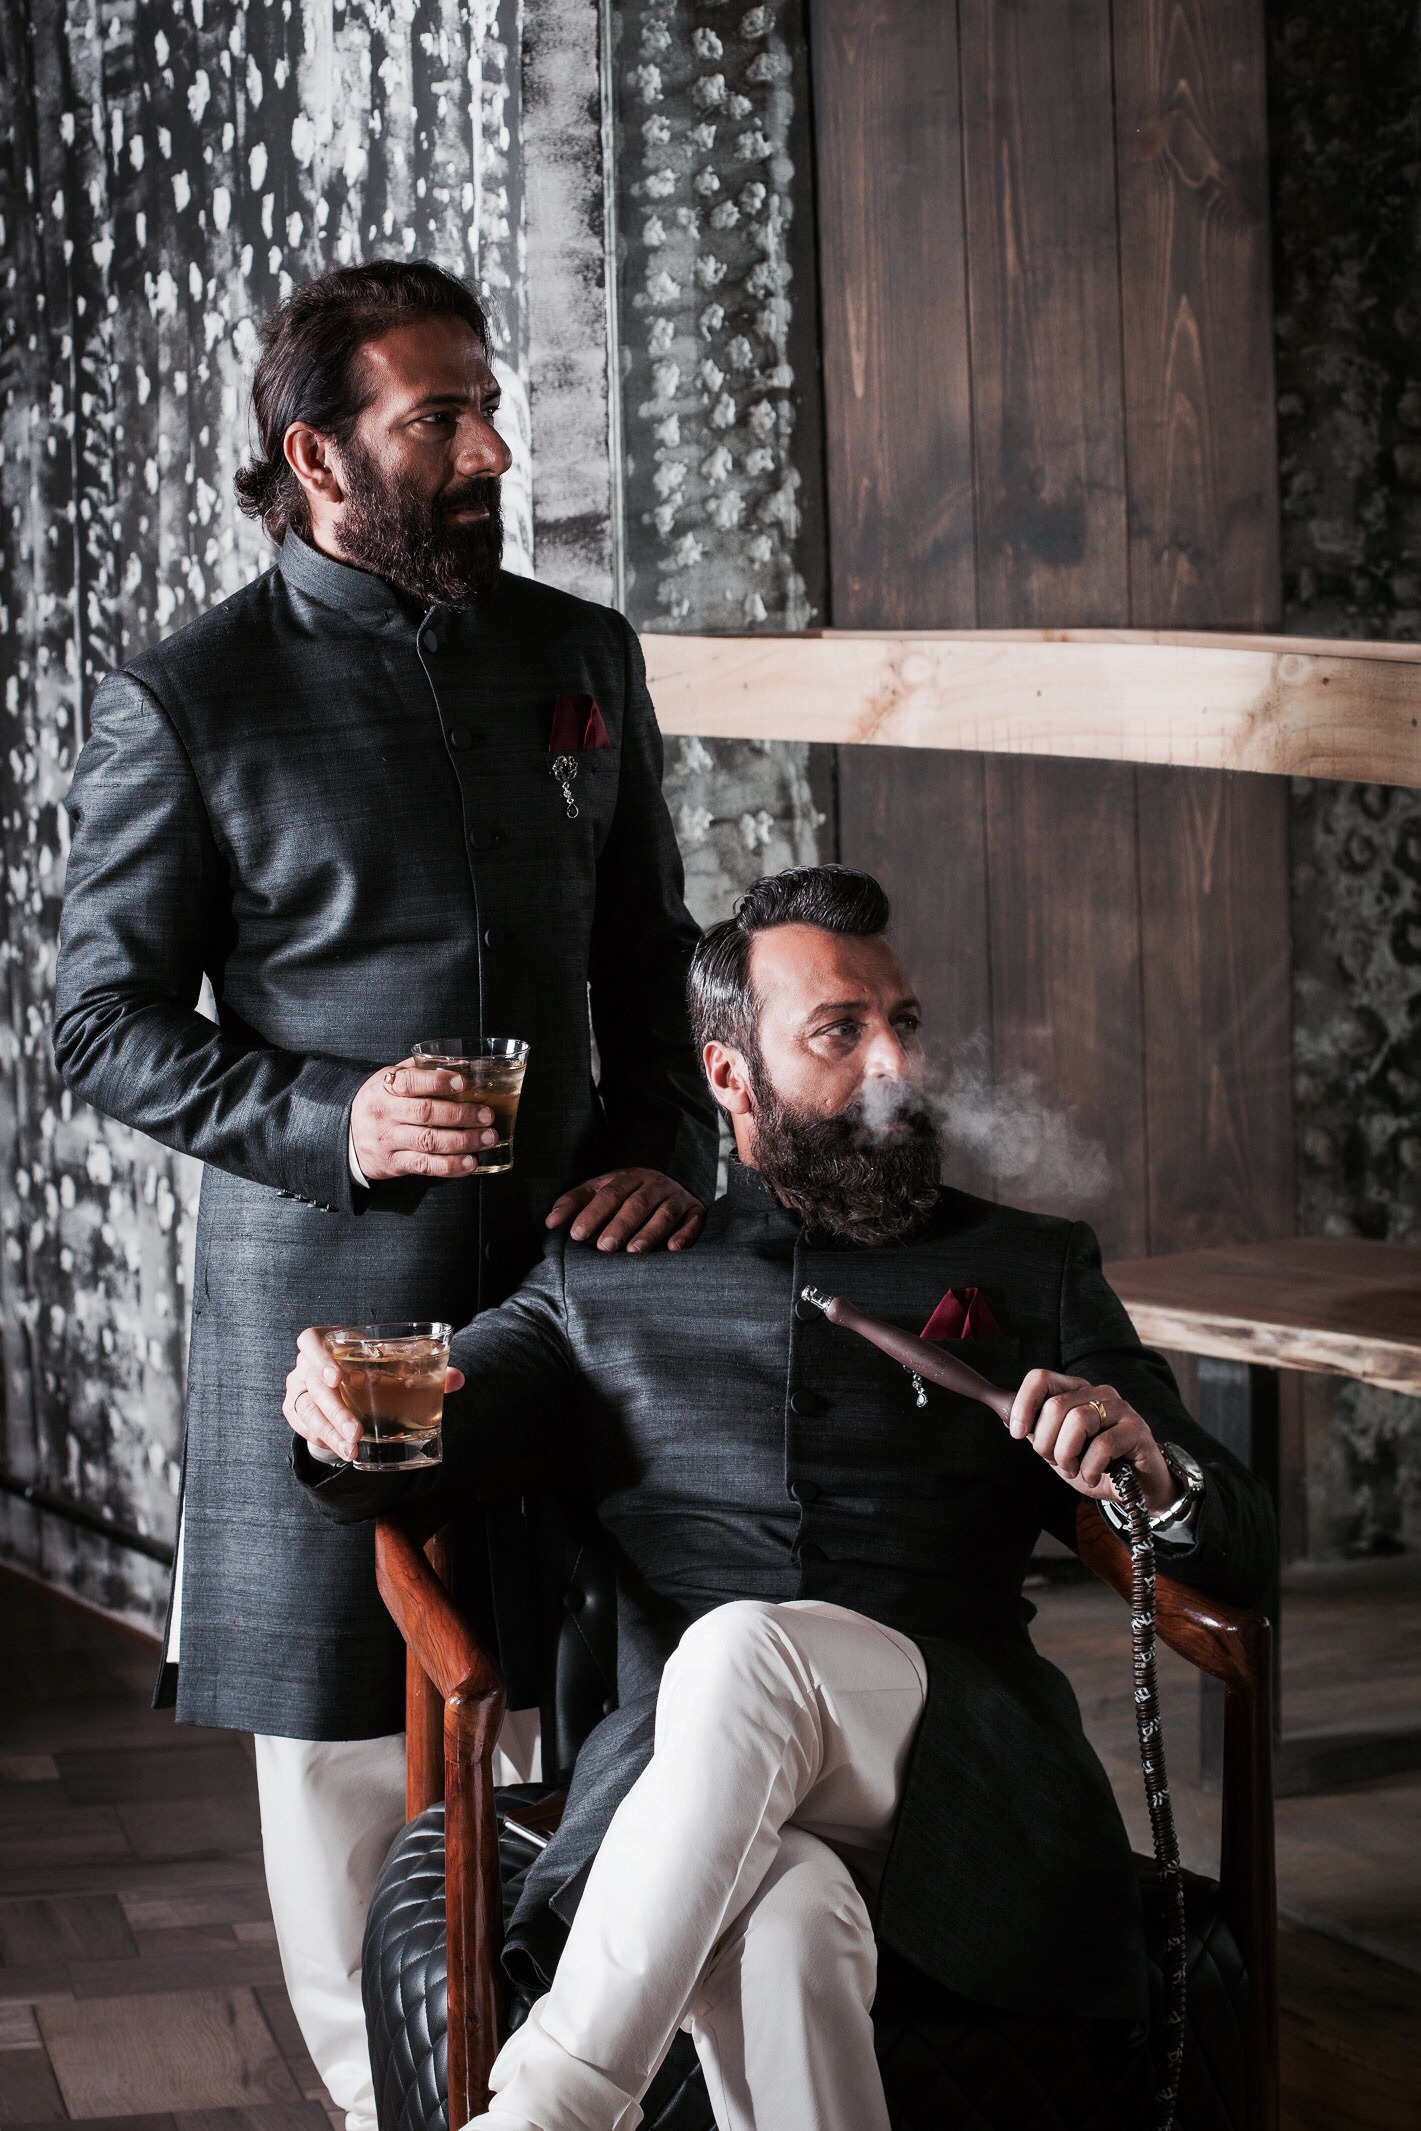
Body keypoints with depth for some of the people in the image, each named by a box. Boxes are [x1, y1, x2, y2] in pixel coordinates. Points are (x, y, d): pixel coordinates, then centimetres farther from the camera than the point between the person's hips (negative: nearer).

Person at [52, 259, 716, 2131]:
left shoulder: (582, 657, 9)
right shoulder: (183, 706, -4)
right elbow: (107, 1023, -3)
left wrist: (664, 1153, 1)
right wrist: (334, 1125, -16)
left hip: (569, 1262, 4)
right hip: (324, 1289, -3)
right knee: (346, 1728, 5)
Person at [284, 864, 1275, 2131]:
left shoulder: (1032, 1271, 21)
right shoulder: (601, 1281, 22)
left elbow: (1241, 1554, 15)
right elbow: (404, 1455, 12)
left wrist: (1152, 1469, -10)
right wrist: (344, 1419, -14)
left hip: (955, 1774, 0)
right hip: (677, 1781, 0)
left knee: (743, 1648, -34)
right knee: (785, 1930, -37)